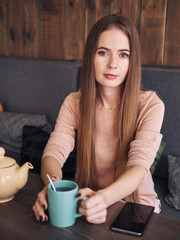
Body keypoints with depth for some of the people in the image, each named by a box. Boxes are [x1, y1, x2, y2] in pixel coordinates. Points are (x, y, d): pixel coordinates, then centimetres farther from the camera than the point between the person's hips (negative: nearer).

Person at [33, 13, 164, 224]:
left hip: (135, 204, -2)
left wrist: (104, 197, -43)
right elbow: (54, 152, -14)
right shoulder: (74, 103, -3)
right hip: (86, 201, 2)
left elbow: (139, 166, -23)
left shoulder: (150, 105, -11)